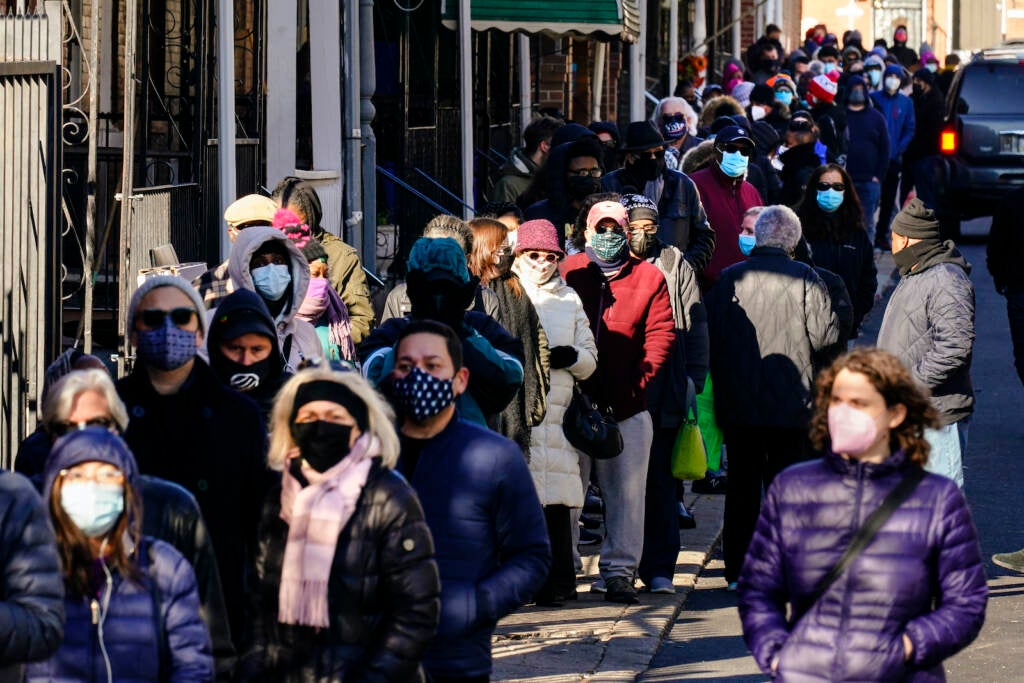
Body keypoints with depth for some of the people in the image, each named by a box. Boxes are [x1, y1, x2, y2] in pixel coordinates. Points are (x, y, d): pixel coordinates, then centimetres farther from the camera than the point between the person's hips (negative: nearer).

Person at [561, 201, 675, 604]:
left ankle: (618, 571, 8)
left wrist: (636, 384, -9)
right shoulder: (568, 273, 6)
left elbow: (660, 336, 2)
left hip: (628, 407, 0)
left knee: (626, 492, 2)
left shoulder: (649, 279, 7)